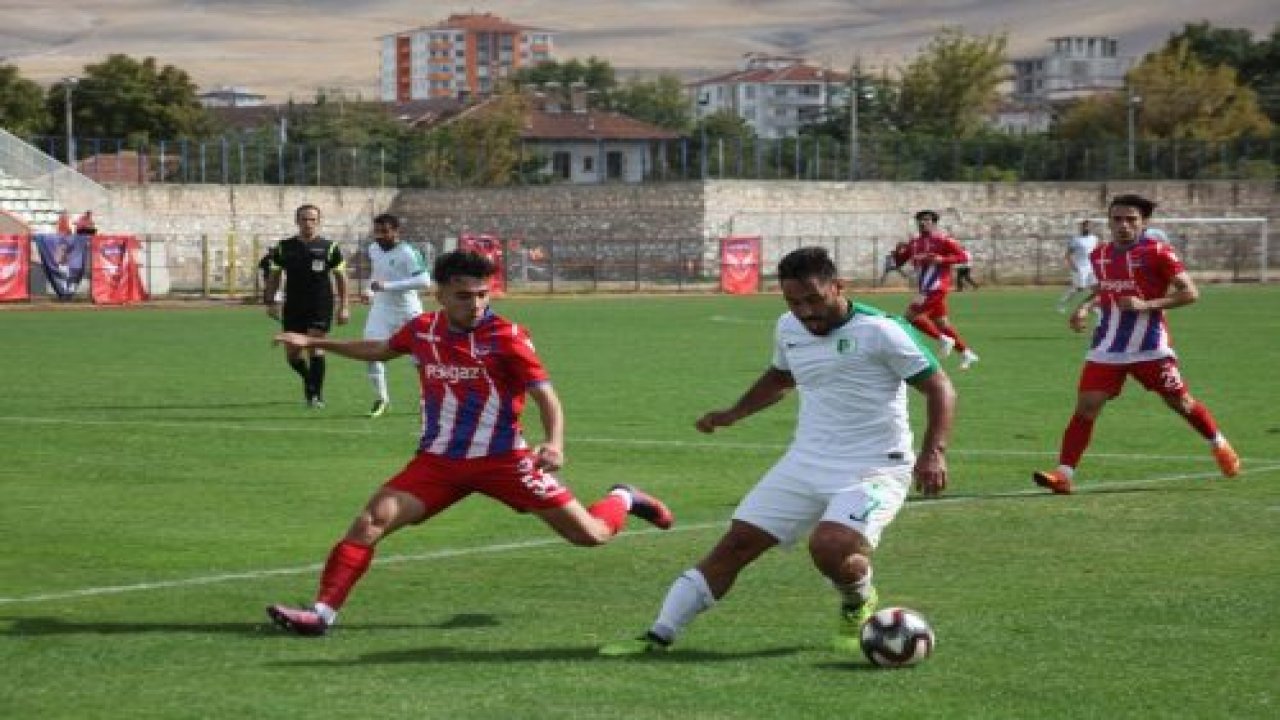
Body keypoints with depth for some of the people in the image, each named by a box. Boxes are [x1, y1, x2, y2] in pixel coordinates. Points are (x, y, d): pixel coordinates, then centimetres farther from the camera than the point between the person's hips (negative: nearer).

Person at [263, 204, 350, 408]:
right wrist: (271, 302, 4)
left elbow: (340, 277, 4)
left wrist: (343, 307, -1)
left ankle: (316, 394, -5)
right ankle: (309, 380, 32)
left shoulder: (329, 248, -1)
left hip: (321, 306, -3)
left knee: (315, 346, -15)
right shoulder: (284, 248, 5)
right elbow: (274, 276, 12)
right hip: (293, 307, 3)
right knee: (292, 355, 3)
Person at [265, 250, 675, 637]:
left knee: (590, 535, -1)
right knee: (371, 521, -17)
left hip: (503, 460, -3)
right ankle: (323, 611, -13)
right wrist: (314, 342, 24)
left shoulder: (506, 337, -13)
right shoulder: (422, 330, 1)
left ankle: (622, 500, 34)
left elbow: (545, 394, -16)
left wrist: (554, 443, -35)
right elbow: (381, 350, 23)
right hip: (438, 461, 3)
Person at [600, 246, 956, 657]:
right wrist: (733, 414, 23)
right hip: (805, 465, 6)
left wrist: (933, 452, -22)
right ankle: (659, 636, 2)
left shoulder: (880, 331, -14)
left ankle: (858, 606, 5)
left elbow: (939, 388, -11)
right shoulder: (789, 329, 8)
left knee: (829, 548, -30)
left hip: (873, 469, -6)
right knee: (736, 544, -3)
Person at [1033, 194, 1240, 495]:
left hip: (1150, 347, -4)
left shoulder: (1157, 252, -11)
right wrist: (1085, 306, 7)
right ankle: (1064, 473, -11)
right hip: (1108, 349, 4)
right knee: (1086, 406, -8)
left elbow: (1190, 293, -13)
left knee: (1180, 402, 9)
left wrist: (1147, 305, -22)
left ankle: (1220, 446, 35)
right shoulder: (1100, 255, 7)